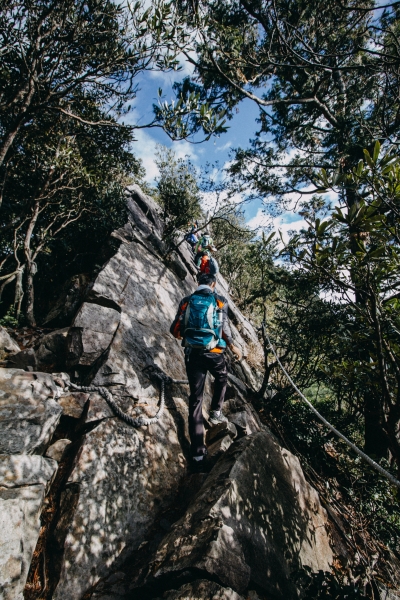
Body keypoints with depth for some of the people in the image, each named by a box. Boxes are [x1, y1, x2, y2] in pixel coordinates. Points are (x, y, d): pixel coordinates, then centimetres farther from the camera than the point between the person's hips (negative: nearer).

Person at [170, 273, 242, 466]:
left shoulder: (186, 301, 5)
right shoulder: (220, 301, -2)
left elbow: (175, 330, 5)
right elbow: (225, 330, -5)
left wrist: (184, 337, 28)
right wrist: (233, 348, 13)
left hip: (192, 354, 2)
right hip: (214, 353, -2)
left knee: (195, 397, 7)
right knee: (221, 378, 33)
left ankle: (198, 451, 10)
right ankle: (216, 413, 32)